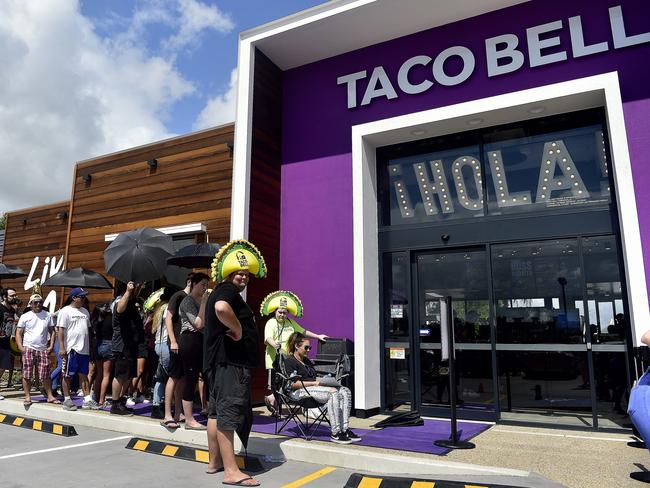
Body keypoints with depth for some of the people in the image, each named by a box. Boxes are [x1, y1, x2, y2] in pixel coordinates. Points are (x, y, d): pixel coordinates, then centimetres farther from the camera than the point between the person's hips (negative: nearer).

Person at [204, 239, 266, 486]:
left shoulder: (220, 293, 22)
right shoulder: (227, 290, -11)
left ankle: (215, 461, 27)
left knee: (216, 411, 15)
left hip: (222, 361, 11)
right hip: (229, 361, -11)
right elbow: (221, 308, -35)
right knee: (228, 413, -11)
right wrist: (237, 329, -22)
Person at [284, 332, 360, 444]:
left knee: (345, 391, -13)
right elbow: (293, 384, -13)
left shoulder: (307, 360, 26)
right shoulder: (289, 361, -2)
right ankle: (335, 433, -29)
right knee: (333, 393, -32)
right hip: (300, 391, -9)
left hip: (314, 387, 9)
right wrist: (314, 383, -16)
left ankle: (344, 429, -18)